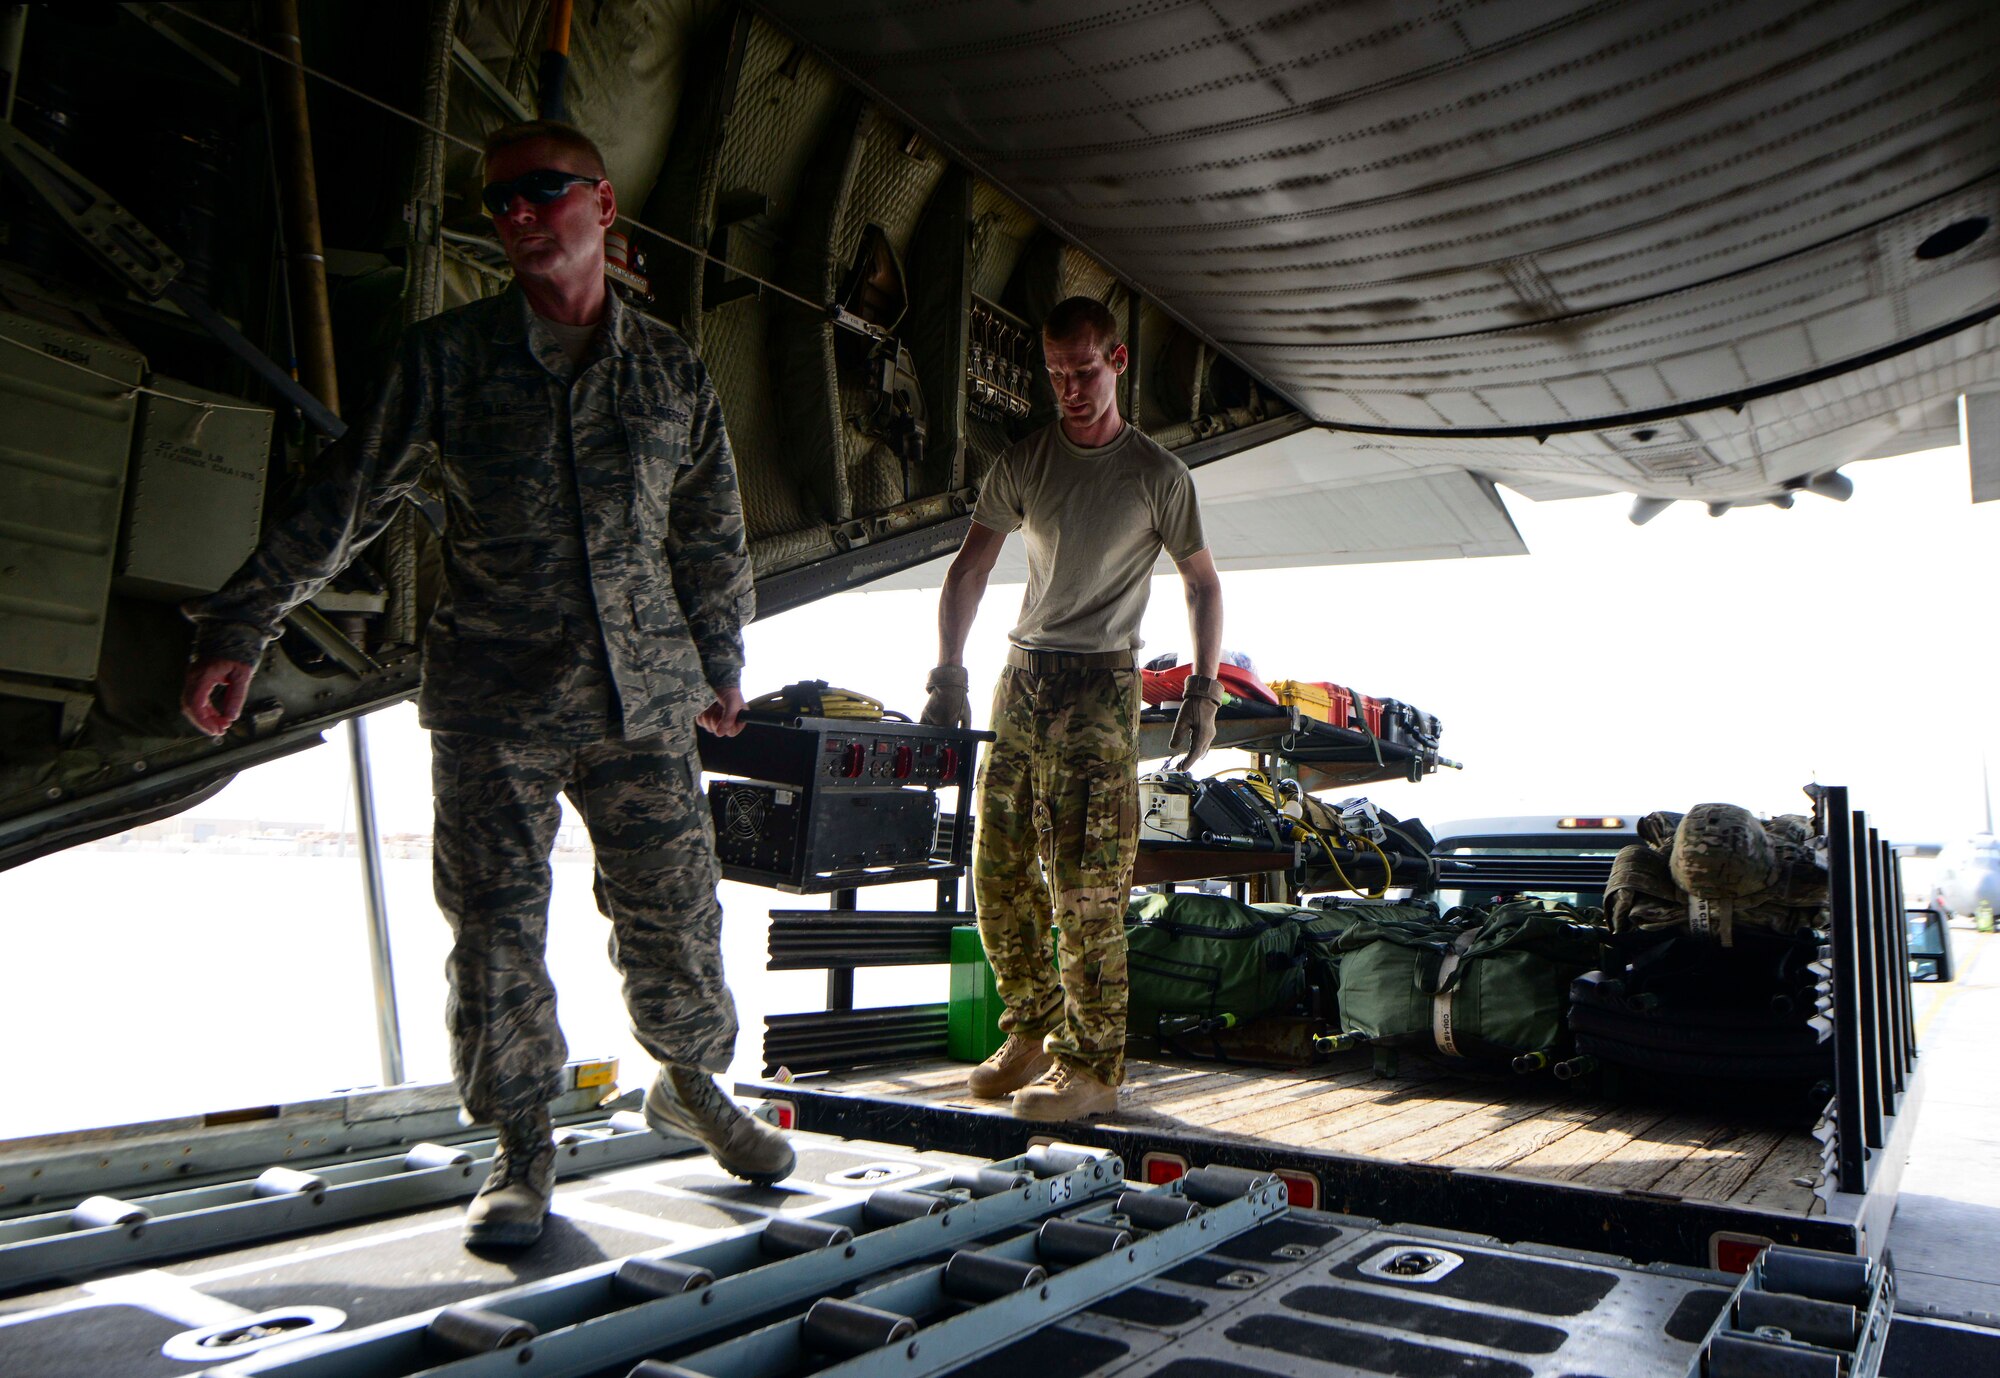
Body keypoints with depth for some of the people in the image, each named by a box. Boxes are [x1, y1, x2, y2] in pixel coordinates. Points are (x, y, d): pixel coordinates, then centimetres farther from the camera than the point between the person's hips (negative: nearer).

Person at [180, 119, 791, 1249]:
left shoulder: (674, 370, 8)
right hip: (493, 702, -1)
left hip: (645, 694, 1)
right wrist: (239, 631, 3)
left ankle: (694, 1086, 32)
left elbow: (713, 535, 16)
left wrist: (721, 665, 21)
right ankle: (525, 1152, 19)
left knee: (677, 909, 6)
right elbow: (347, 498, 5)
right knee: (498, 928, 1)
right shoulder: (447, 359, 3)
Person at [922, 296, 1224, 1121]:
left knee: (1085, 889, -8)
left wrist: (1203, 693, -1)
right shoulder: (1022, 464, 11)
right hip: (1022, 677, 5)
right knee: (999, 875, 6)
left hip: (1103, 684, -5)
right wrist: (948, 674, 2)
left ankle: (1093, 1068, 1)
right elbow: (969, 569, 11)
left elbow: (1202, 584, 8)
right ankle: (1033, 1034, 23)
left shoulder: (1156, 474, 2)